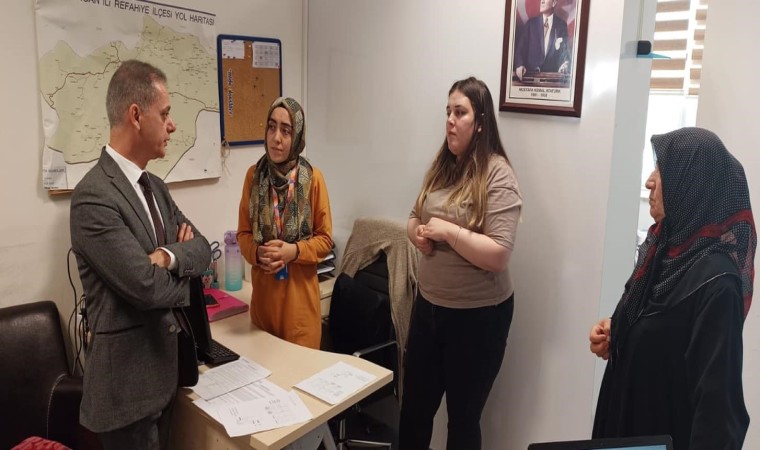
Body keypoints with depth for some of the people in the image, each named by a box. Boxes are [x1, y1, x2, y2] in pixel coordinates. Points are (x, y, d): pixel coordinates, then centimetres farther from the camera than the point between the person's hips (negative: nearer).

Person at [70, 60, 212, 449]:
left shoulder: (154, 187, 8)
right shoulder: (94, 197, -22)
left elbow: (201, 248, 4)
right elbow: (147, 286, -26)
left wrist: (169, 256, -17)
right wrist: (184, 275, -5)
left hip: (164, 365, 9)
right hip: (127, 379, -8)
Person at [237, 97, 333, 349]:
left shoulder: (313, 177, -7)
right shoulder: (254, 174, 0)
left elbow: (325, 239, -1)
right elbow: (243, 233, 6)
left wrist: (294, 251, -18)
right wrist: (257, 253, -13)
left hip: (300, 293, -2)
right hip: (263, 291, 2)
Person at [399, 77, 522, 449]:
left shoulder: (497, 176, -16)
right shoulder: (442, 166, 6)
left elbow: (499, 255, -22)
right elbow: (414, 218, 14)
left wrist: (448, 230, -22)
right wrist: (418, 232, -7)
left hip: (477, 315, -6)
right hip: (428, 304, 7)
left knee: (463, 415, 14)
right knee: (414, 405, 19)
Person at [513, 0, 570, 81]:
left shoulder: (562, 25, 7)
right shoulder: (531, 23, 7)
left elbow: (565, 49, 7)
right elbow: (520, 46, 1)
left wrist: (565, 65, -14)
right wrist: (519, 65, -16)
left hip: (552, 73, 0)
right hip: (531, 72, 0)